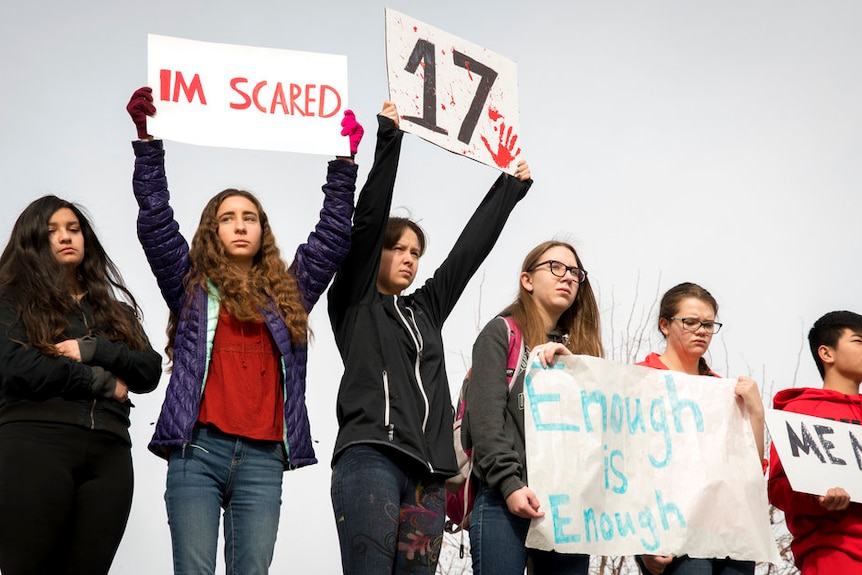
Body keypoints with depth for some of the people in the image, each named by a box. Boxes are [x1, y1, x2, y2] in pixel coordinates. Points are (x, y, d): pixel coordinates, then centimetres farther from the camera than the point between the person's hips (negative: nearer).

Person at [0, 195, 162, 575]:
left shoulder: (114, 309, 23)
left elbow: (150, 372, 10)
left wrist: (93, 350, -5)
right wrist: (102, 381, -1)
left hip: (108, 454, 4)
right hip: (35, 446, -4)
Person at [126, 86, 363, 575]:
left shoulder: (289, 292, 20)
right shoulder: (192, 286, 14)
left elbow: (333, 236, 19)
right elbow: (155, 220, 8)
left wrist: (344, 161, 16)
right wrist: (147, 139, 2)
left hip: (262, 459, 2)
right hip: (198, 448, -2)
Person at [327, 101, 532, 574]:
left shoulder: (427, 309, 24)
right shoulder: (354, 300, 10)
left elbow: (470, 249, 28)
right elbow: (368, 220, 2)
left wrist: (510, 188, 32)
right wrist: (388, 138, -2)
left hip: (427, 472, 6)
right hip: (370, 458, -6)